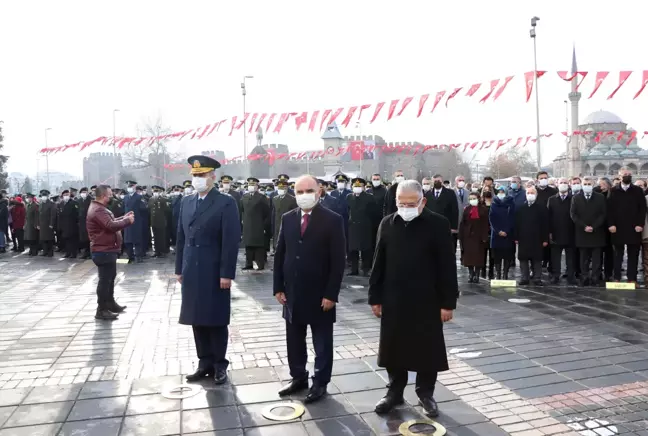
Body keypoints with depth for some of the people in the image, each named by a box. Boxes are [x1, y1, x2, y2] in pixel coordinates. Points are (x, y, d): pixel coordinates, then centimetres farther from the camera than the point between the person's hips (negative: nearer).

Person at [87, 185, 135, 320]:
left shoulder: (99, 208, 15)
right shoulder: (98, 210, -22)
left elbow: (110, 222, 20)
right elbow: (111, 226, -31)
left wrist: (123, 218, 8)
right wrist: (127, 221, -20)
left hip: (106, 249, 12)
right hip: (104, 250, -12)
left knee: (110, 277, 20)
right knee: (105, 279, -6)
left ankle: (110, 303, 32)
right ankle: (101, 310, 1)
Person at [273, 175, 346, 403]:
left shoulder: (332, 220, -10)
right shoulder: (287, 218, 5)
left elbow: (338, 261, -11)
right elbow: (280, 254, 8)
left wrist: (331, 294, -15)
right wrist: (278, 287, 3)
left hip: (320, 294, -4)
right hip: (292, 293, 5)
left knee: (322, 343, 10)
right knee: (294, 340, 16)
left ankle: (320, 383, 25)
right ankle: (298, 377, 34)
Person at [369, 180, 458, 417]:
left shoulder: (438, 224, -7)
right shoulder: (387, 224, 1)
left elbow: (447, 266, -7)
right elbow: (379, 263, 5)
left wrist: (448, 301, -8)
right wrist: (375, 297, 3)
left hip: (427, 300, -2)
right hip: (393, 300, 3)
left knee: (427, 349, 10)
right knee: (394, 348, 11)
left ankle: (426, 393, 28)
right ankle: (395, 392, 28)